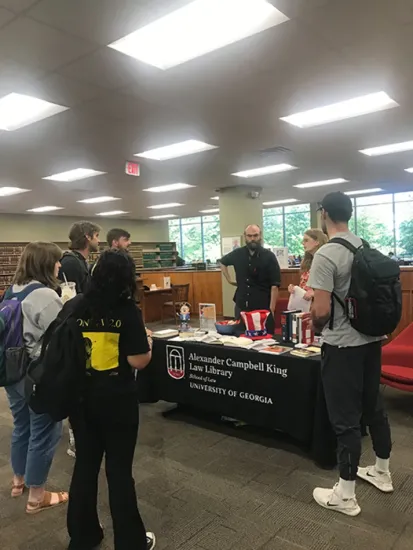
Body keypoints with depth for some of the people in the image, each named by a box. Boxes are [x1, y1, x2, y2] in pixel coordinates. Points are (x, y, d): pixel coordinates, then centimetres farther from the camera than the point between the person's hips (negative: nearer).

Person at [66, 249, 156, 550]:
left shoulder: (72, 306, -5)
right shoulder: (127, 310, -15)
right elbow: (139, 361, -17)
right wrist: (147, 343, 3)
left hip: (80, 397, 4)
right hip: (118, 399, -4)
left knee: (85, 464, 19)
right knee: (119, 469, 10)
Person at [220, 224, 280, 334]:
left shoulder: (269, 256, -7)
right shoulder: (238, 254, 4)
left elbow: (275, 285, -10)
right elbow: (222, 262, 26)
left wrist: (271, 309, -15)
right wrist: (229, 279, 17)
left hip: (263, 308, -3)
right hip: (241, 306, 4)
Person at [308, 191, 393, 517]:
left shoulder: (326, 255, -20)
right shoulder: (368, 247, 5)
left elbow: (321, 312, -23)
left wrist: (315, 326, -1)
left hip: (342, 345, -8)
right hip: (372, 339, 8)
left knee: (346, 419, 3)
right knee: (374, 408, 21)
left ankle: (345, 496, 17)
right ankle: (382, 473, 39)